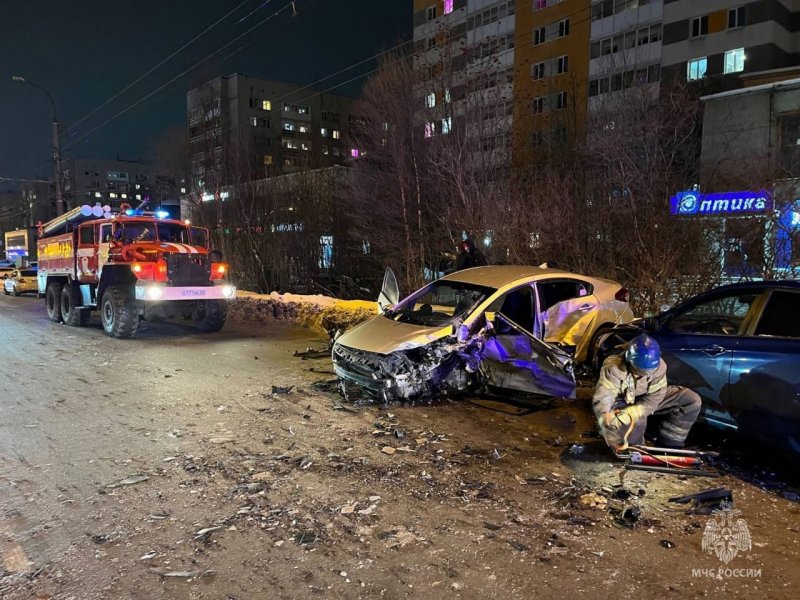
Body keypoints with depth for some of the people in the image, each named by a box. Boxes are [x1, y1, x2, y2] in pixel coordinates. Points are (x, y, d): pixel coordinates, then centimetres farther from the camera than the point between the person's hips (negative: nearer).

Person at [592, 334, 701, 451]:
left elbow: (653, 399, -23)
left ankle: (667, 446, -4)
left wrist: (627, 415, -38)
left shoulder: (659, 366, -20)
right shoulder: (613, 368, -32)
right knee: (638, 420, -39)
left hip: (644, 401, 5)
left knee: (692, 400, -10)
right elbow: (601, 400, -39)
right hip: (621, 403, -4)